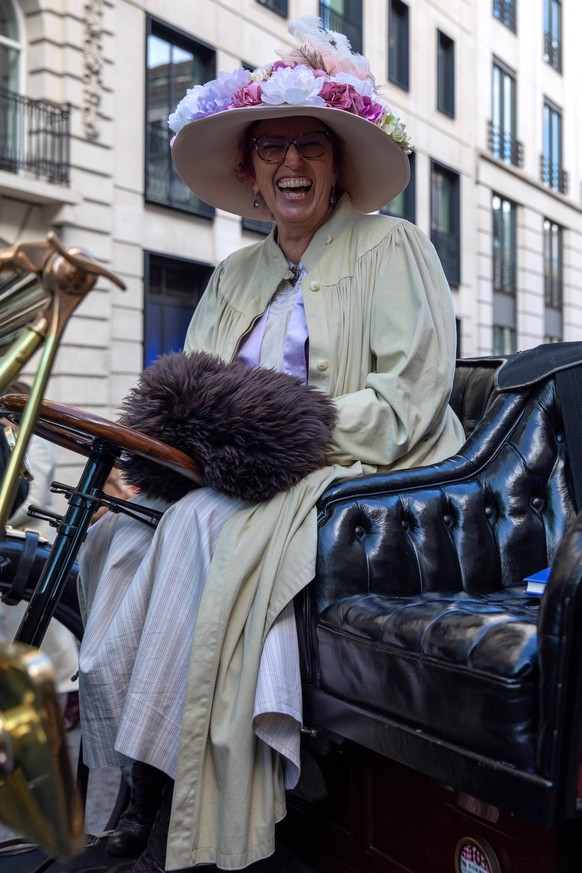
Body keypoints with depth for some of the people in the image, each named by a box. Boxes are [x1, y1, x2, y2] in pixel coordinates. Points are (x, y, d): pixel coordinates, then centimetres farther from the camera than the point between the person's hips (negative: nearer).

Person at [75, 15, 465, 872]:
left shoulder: (391, 248, 3)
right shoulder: (238, 273, 20)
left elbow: (412, 394, -9)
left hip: (359, 471, -6)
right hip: (250, 473, 6)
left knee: (203, 526, -30)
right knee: (121, 525, -17)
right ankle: (145, 784, -12)